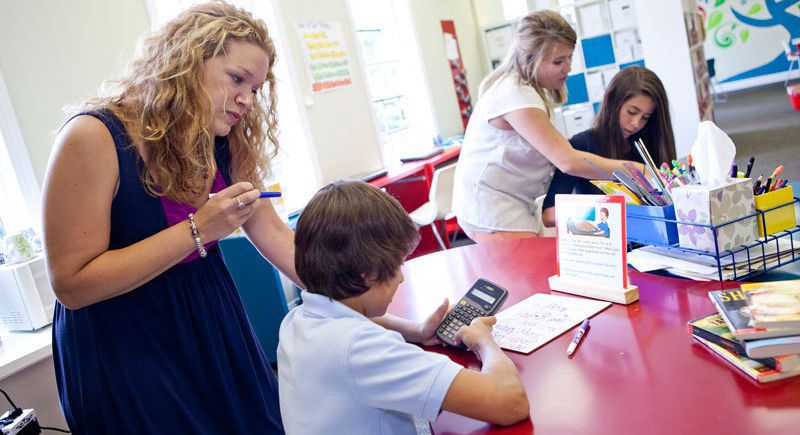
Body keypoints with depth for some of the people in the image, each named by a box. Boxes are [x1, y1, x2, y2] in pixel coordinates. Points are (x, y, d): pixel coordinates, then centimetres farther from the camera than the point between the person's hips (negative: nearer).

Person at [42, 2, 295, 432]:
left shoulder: (226, 144, -3)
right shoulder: (93, 138, -22)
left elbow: (272, 233, -1)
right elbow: (72, 285, -22)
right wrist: (198, 230, -28)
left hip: (213, 328, 6)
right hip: (123, 349, -5)